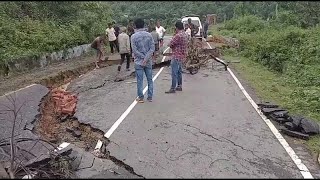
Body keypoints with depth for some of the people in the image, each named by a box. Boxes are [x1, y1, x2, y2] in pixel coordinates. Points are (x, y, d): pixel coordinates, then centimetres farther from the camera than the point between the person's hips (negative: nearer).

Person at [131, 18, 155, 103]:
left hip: (139, 62, -3)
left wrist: (143, 57, -7)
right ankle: (150, 97, 19)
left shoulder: (134, 36, -9)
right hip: (148, 62, 3)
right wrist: (146, 58, -11)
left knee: (140, 81, 6)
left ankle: (141, 97, 14)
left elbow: (135, 50, -13)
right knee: (150, 80, 12)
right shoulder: (149, 35, 1)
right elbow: (152, 48, -6)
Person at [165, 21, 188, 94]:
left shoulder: (178, 35, -20)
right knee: (179, 71, 17)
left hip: (176, 56, -10)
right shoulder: (185, 34, 10)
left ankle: (173, 88, -1)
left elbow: (170, 44, -15)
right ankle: (179, 86, 25)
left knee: (174, 73, -5)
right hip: (182, 56, 10)